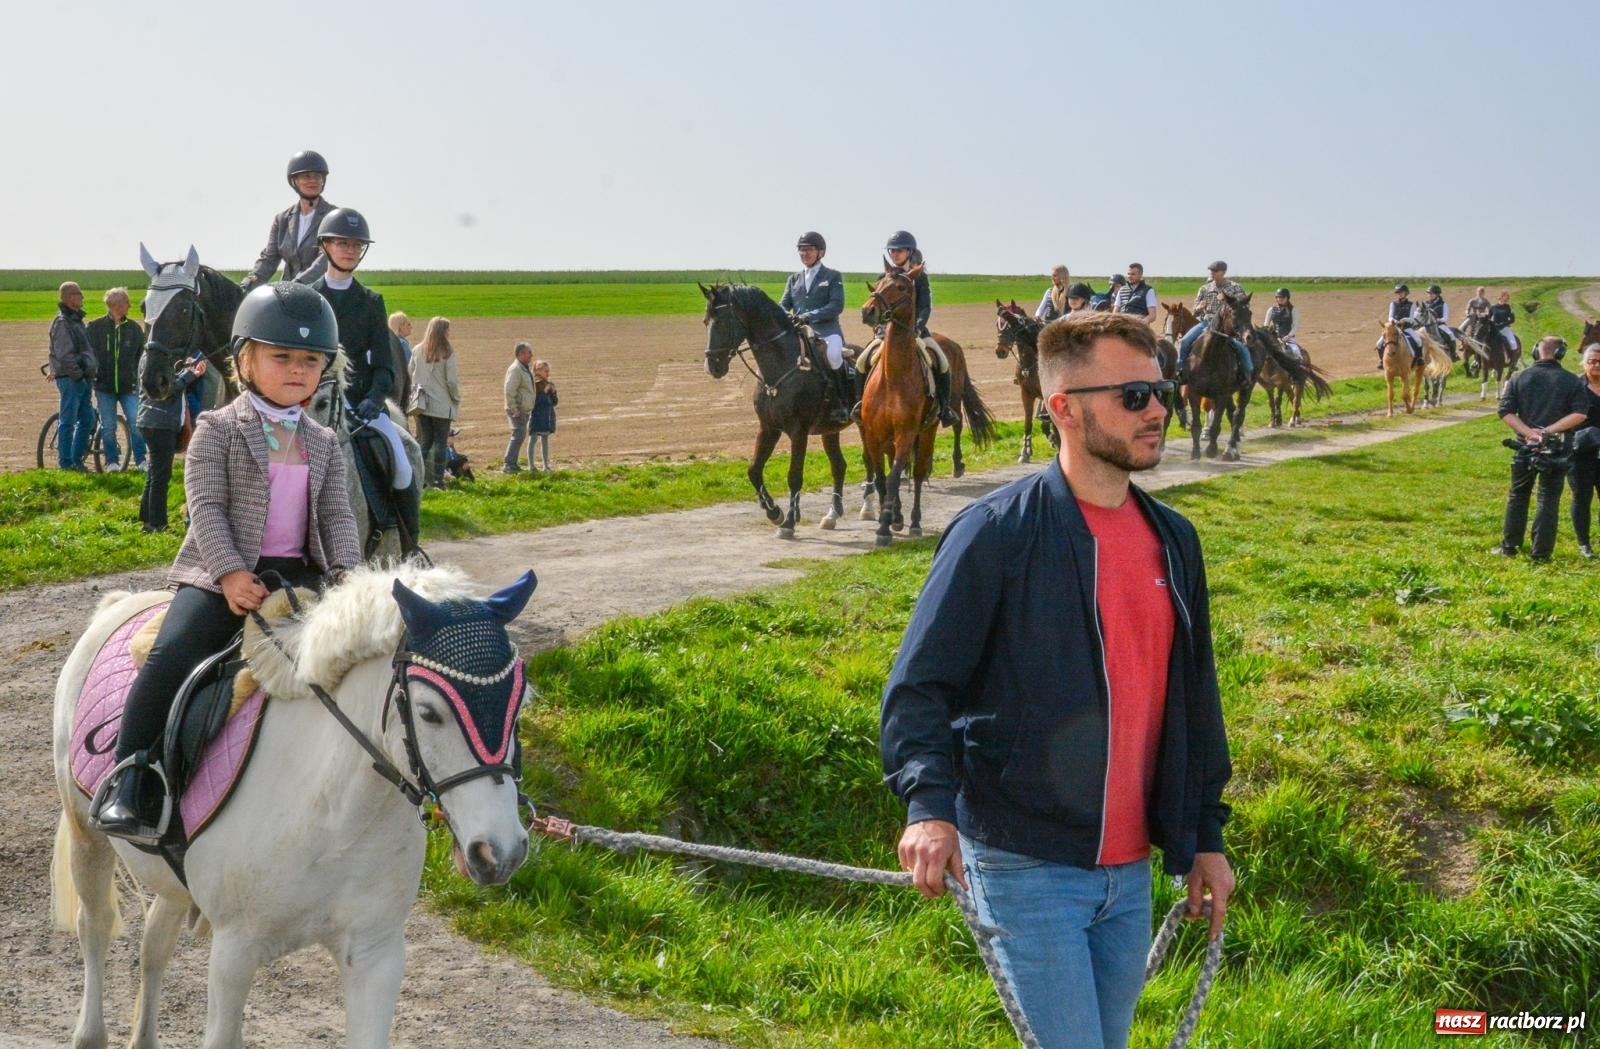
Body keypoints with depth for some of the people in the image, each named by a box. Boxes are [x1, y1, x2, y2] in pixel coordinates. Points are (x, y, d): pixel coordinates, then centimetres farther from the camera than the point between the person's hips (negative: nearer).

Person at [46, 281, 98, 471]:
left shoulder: (76, 319, 15)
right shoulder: (62, 322, -14)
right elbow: (64, 354, -19)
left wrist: (88, 375, 15)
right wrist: (78, 374, -15)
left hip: (82, 379, 9)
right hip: (70, 379, -9)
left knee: (87, 419, 11)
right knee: (68, 421, -3)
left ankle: (77, 459, 19)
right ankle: (65, 462, 2)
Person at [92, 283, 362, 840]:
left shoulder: (324, 442, 14)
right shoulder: (218, 429, 1)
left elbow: (337, 515, 9)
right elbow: (206, 506, -7)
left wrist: (347, 576, -10)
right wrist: (230, 573, -21)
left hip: (299, 574, 4)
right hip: (220, 575, -4)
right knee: (171, 658, -27)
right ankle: (129, 784, -18)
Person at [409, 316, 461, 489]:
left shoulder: (418, 350, 4)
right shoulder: (447, 353, -9)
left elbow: (410, 375, 6)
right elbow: (451, 380, -10)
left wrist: (415, 395, 16)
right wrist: (457, 399, 5)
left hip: (421, 403, 4)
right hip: (442, 405, -4)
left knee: (424, 441, 10)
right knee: (440, 442, 2)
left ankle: (420, 478, 6)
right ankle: (437, 480, 1)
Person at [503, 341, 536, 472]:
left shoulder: (525, 369, 16)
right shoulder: (515, 370, -16)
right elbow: (509, 391, -22)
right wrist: (514, 410, -24)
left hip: (525, 410, 10)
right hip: (517, 410, -10)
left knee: (519, 437, 12)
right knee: (518, 436, -13)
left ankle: (513, 464, 18)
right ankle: (509, 465, -12)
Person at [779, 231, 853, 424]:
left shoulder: (833, 276, 7)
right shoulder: (794, 279, 22)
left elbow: (836, 306, -7)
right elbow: (784, 304, 14)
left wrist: (809, 316, -20)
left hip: (827, 331, -5)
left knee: (833, 354, -38)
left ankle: (843, 402, -19)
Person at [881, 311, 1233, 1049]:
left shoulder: (1172, 539, 9)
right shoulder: (997, 532, -11)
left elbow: (1195, 698, 17)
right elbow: (918, 687, -13)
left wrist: (1205, 835, 16)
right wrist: (929, 806, -29)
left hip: (1130, 870, 6)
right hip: (1027, 867, -6)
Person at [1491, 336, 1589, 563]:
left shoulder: (1518, 379, 1)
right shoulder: (1572, 381, -3)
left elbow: (1506, 412, -8)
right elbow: (1580, 413, -12)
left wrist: (1529, 432, -13)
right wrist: (1549, 431, -15)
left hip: (1525, 446, 1)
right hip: (1557, 448, -1)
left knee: (1518, 496, 14)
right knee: (1549, 499, 4)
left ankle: (1509, 546, 18)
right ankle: (1540, 552, 2)